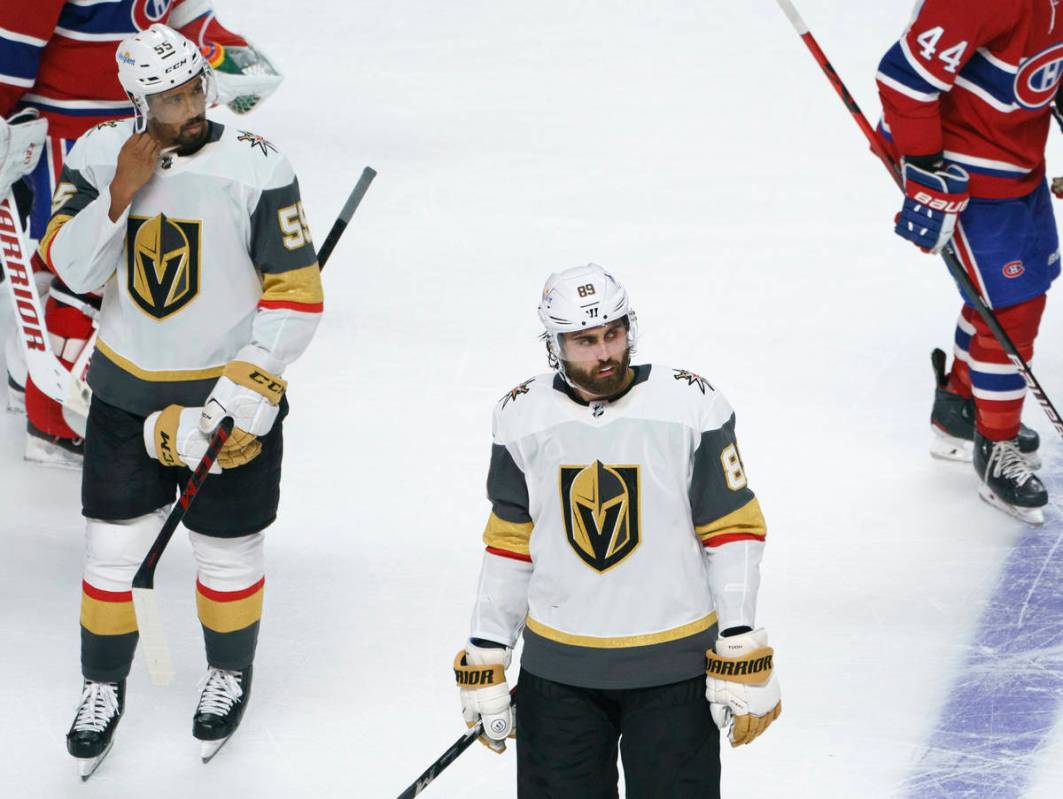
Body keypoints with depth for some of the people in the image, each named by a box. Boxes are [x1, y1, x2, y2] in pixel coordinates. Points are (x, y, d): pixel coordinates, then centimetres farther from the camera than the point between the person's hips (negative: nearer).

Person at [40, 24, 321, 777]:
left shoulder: (255, 168, -17)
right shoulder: (100, 155, -6)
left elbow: (296, 293, -14)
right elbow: (69, 268, -9)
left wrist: (242, 398, -18)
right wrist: (120, 193, -24)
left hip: (231, 389, -2)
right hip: (128, 388, 3)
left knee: (227, 547, 11)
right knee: (112, 545, 8)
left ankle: (231, 674, 37)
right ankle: (104, 687, 29)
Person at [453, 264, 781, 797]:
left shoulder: (691, 405, -8)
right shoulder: (522, 417, 0)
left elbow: (732, 532, -5)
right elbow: (509, 544, 8)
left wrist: (742, 656, -9)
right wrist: (485, 660, 7)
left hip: (673, 664, -2)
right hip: (558, 667, 2)